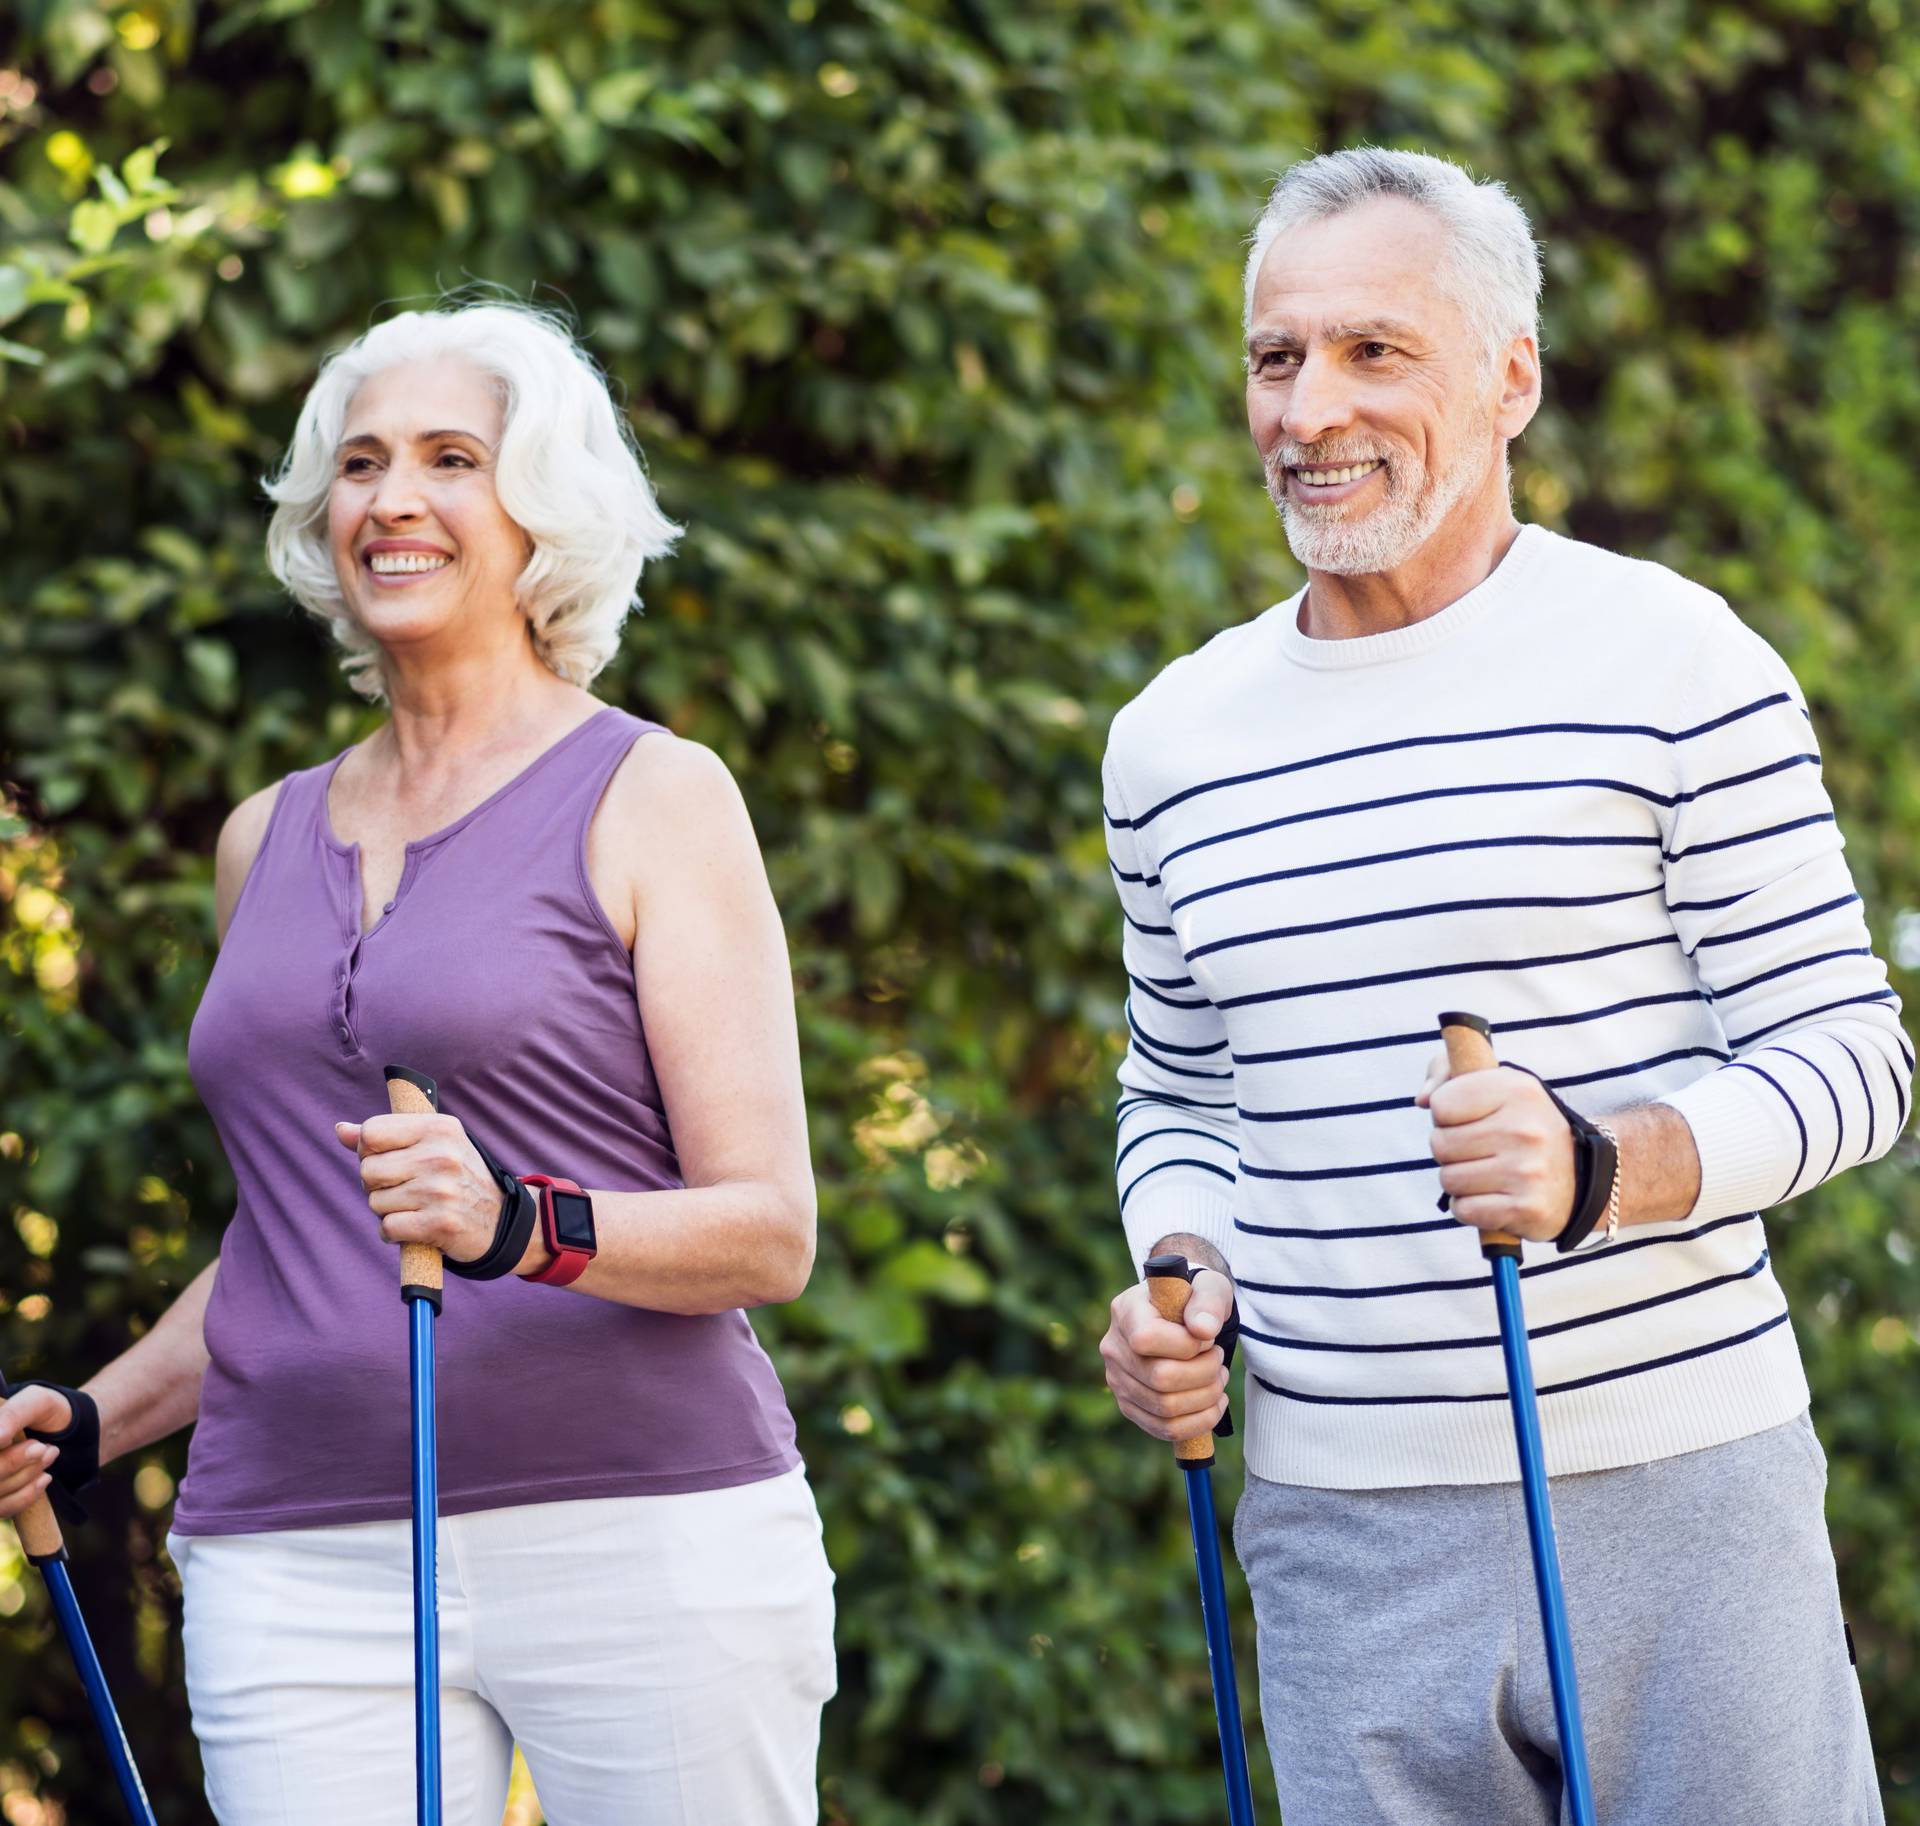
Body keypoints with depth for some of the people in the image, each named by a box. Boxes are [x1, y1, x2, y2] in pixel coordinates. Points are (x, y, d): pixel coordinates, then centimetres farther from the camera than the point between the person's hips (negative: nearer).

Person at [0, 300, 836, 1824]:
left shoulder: (653, 797, 2)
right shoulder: (268, 840, 18)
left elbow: (768, 1234, -5)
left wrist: (518, 1227, -22)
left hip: (642, 1534, -4)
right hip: (296, 1569, 4)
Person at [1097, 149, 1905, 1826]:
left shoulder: (1669, 663, -4)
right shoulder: (1175, 741, 11)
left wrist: (1596, 1168, -23)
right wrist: (1178, 1282, 2)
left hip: (1678, 1499, -4)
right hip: (1338, 1538, 4)